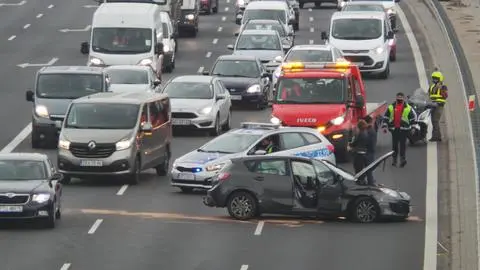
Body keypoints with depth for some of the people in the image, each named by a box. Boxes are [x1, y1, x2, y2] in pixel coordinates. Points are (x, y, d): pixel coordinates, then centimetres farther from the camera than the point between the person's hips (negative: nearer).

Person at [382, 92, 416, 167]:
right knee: (394, 144, 6)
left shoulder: (408, 108, 4)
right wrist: (384, 126, 3)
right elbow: (386, 117, 10)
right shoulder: (391, 107, 8)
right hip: (394, 129, 2)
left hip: (404, 128, -2)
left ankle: (403, 158, -6)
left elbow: (413, 117, 9)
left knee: (403, 144, -8)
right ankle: (394, 159, 14)